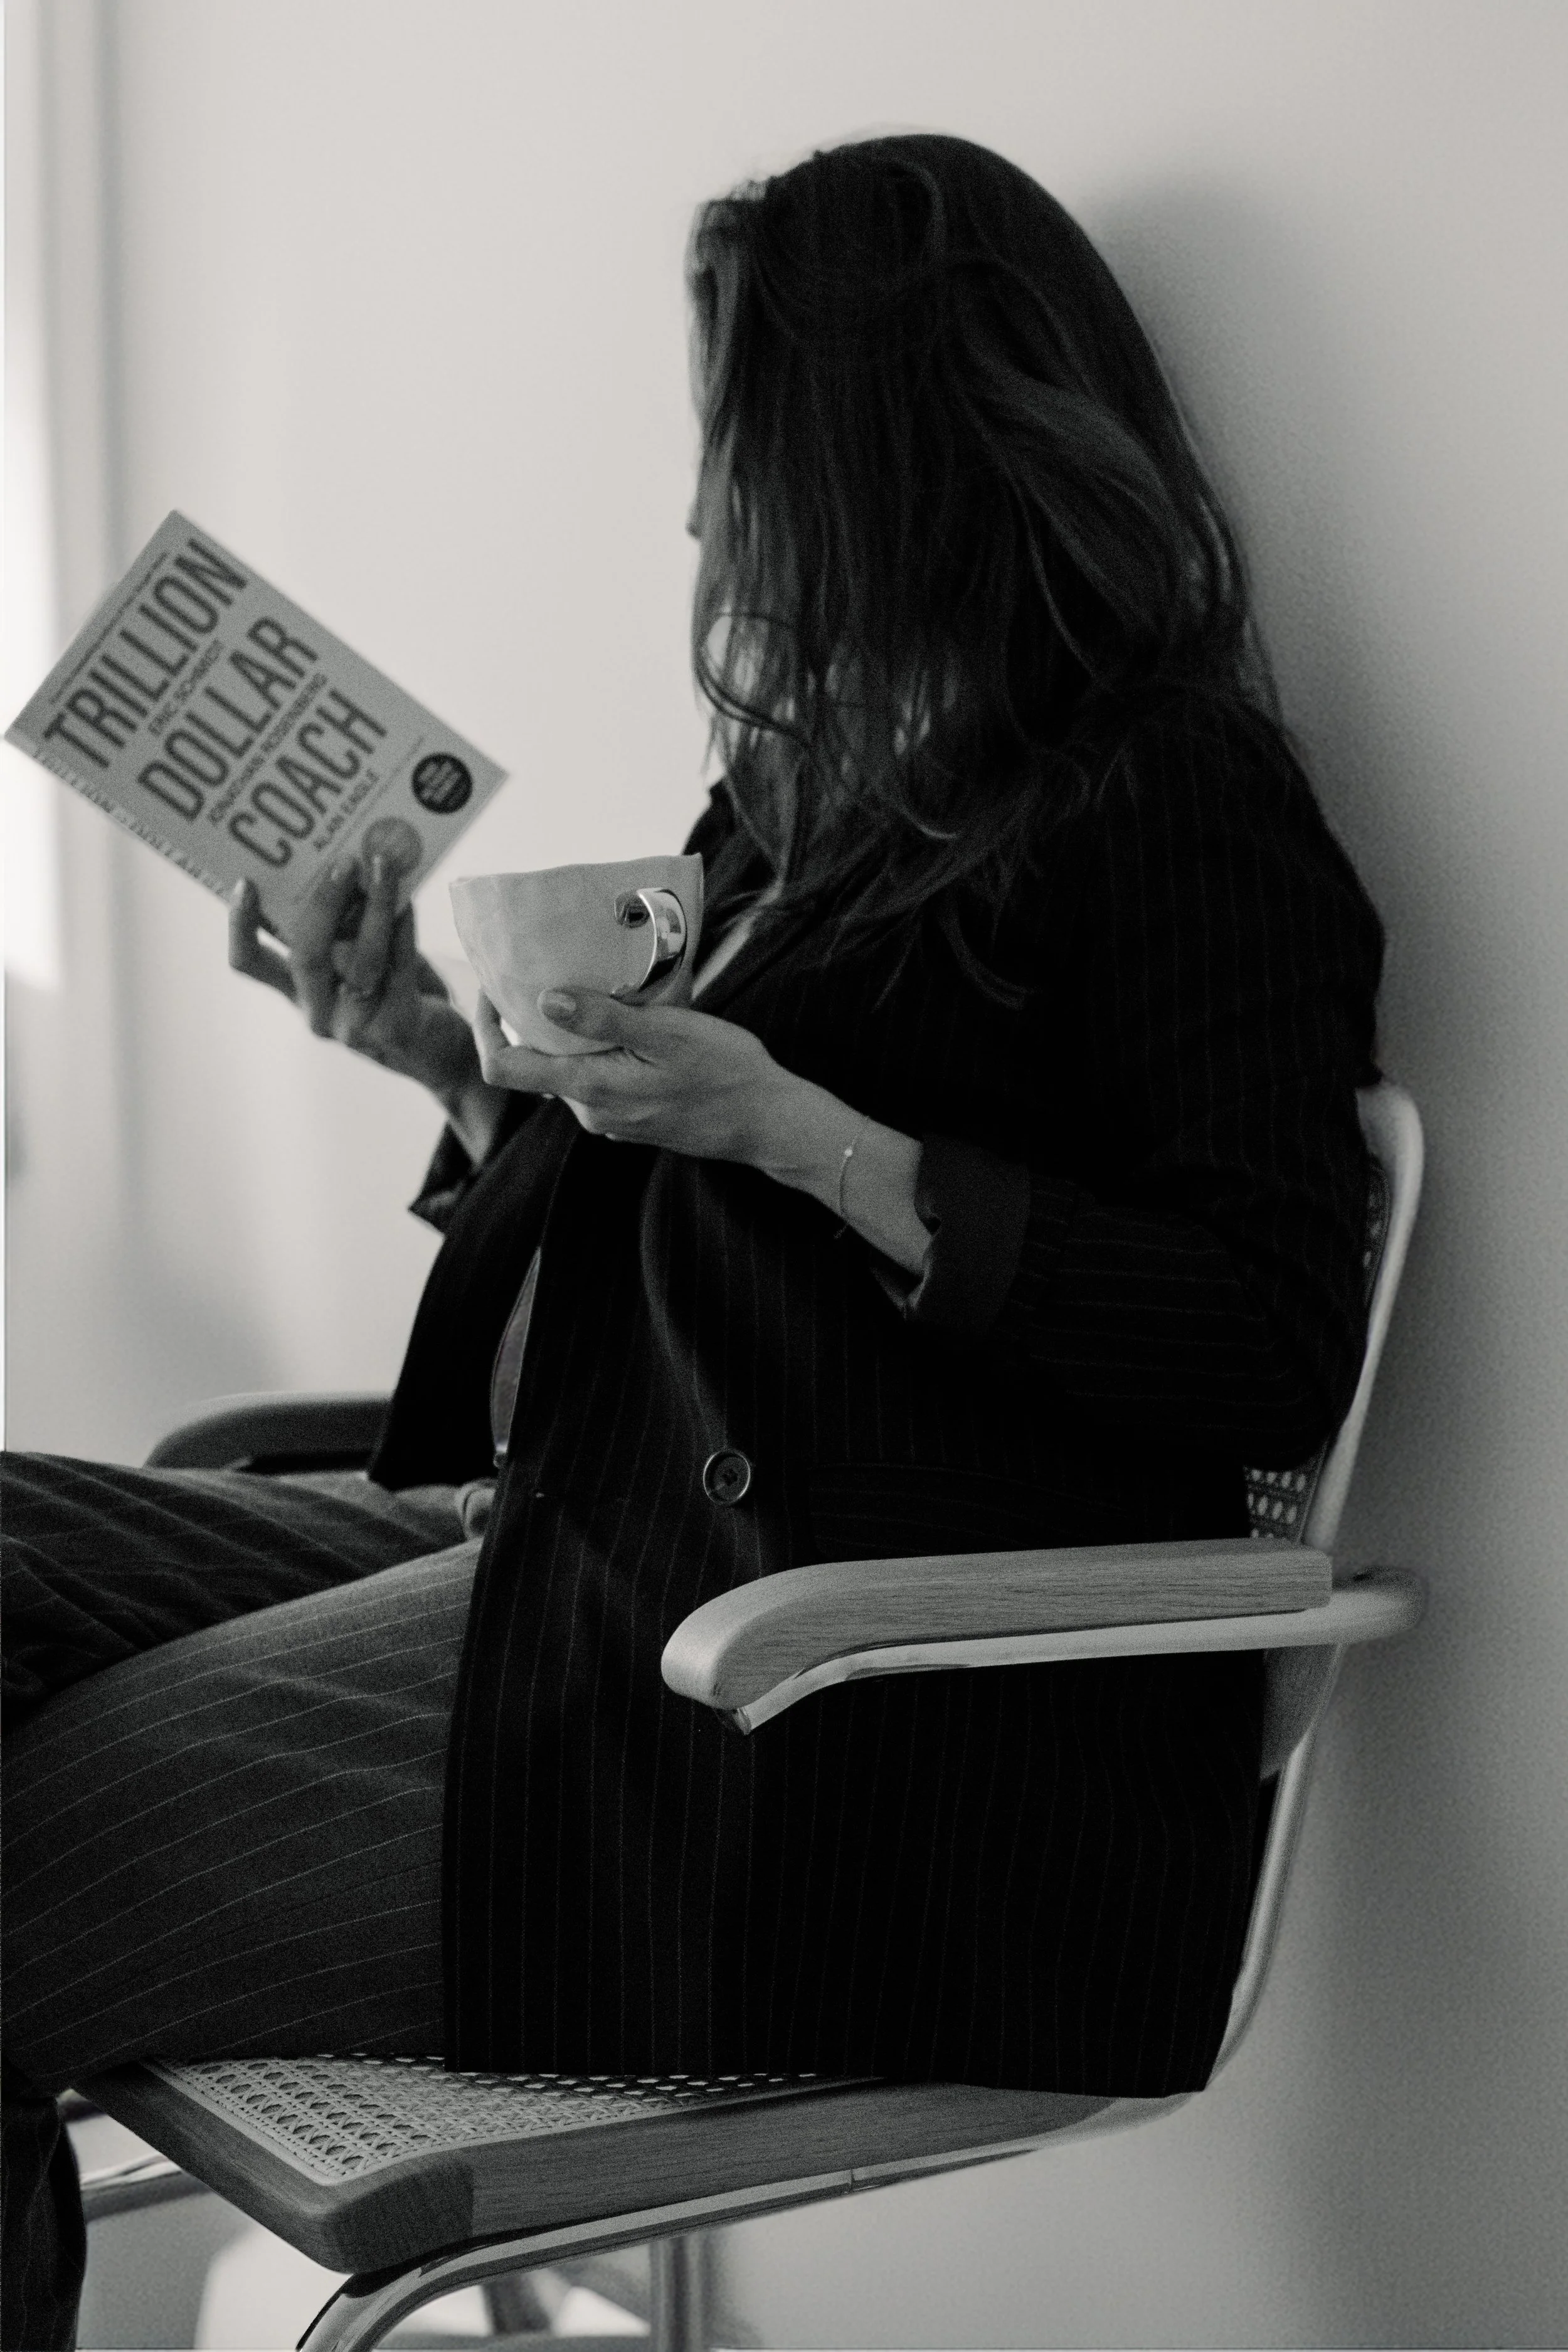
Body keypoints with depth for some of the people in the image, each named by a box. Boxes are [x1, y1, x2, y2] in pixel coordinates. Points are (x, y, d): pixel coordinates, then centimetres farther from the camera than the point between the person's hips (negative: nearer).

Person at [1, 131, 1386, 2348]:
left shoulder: (1180, 806, -7)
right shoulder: (842, 783, 19)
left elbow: (1276, 1350, -15)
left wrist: (793, 1128, -20)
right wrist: (451, 1058, 6)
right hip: (571, 1518, 9)